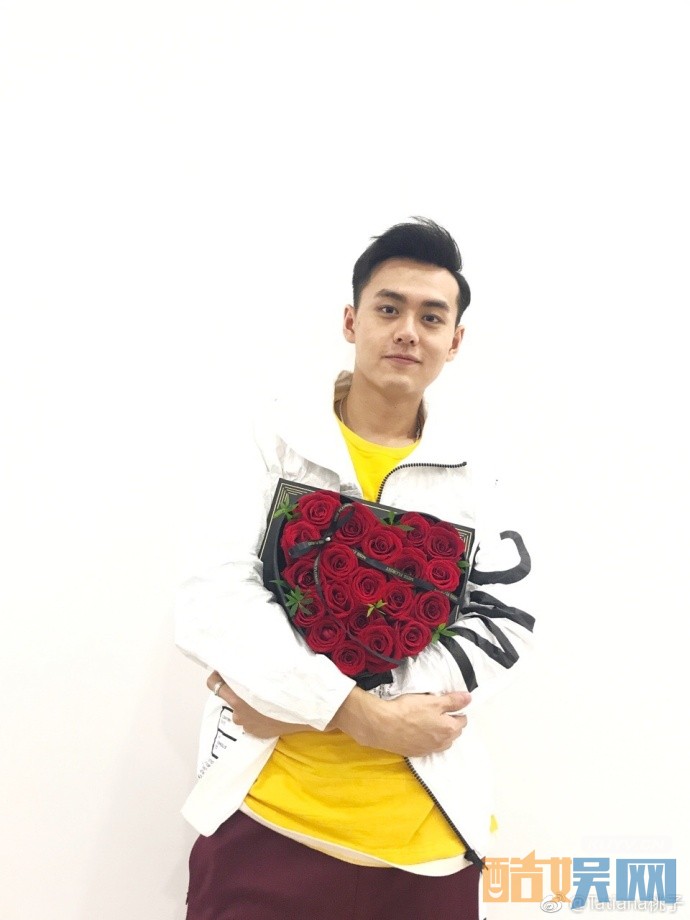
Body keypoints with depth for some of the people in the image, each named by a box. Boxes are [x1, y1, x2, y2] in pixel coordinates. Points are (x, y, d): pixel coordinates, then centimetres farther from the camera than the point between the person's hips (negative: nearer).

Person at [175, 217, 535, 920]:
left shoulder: (473, 474, 3)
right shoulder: (279, 438, -2)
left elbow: (500, 625, -5)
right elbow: (214, 603, -10)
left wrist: (307, 704, -15)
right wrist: (360, 711, -21)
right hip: (266, 813, -2)